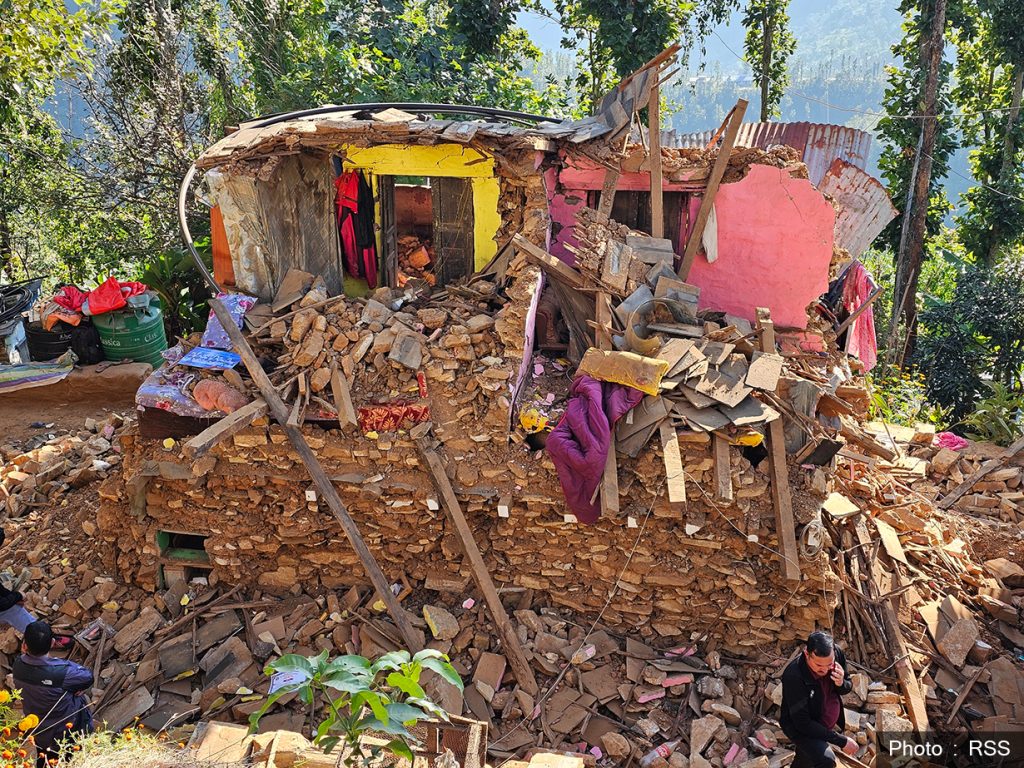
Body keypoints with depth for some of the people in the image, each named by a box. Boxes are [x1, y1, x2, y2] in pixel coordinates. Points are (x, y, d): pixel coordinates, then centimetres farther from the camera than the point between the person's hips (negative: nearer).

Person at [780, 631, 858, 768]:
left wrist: (841, 684, -26)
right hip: (800, 727, -6)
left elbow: (848, 687, -1)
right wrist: (842, 741, -30)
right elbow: (802, 723, -30)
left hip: (827, 724, 6)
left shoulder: (838, 655, -21)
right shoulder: (793, 676, -38)